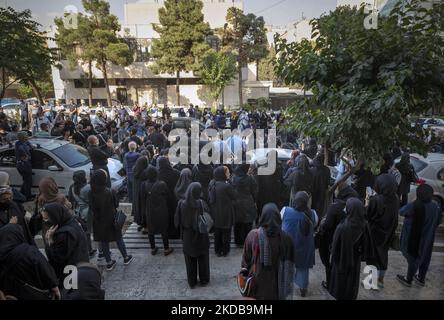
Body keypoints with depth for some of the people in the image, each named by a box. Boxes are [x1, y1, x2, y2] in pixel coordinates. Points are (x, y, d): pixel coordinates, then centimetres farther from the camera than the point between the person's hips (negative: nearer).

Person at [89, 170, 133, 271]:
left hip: (98, 221, 2)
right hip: (111, 220, -2)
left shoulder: (91, 193, -16)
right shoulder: (109, 192, -23)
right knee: (118, 238, 16)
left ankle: (109, 263, 26)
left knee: (103, 241, 15)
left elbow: (91, 208, -8)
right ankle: (126, 258, 29)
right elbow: (116, 204, -10)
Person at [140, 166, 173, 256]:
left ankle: (153, 249, 30)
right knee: (164, 230, 14)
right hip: (162, 211, -2)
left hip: (149, 212, 2)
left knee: (151, 230, 18)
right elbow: (166, 197, -9)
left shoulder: (144, 185, -13)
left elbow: (143, 199, -3)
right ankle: (166, 249, 25)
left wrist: (143, 211, 8)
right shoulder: (162, 184, -20)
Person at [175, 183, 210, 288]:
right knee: (203, 259, 20)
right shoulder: (201, 203, -22)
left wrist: (182, 229, 7)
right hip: (201, 236, -1)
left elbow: (177, 220, -10)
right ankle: (204, 279, 33)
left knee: (190, 260, 18)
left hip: (187, 237, 1)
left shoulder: (181, 203, -18)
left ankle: (191, 282, 30)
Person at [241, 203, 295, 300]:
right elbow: (290, 265, -6)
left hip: (257, 280, 0)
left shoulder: (253, 235, -18)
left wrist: (245, 271, 9)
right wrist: (287, 285, 6)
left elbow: (246, 258, -7)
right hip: (277, 282, 0)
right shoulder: (286, 238, -17)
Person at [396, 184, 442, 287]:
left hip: (413, 238, -6)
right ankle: (421, 279, 41)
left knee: (413, 258, 11)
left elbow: (401, 212, -14)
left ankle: (408, 280, 29)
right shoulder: (435, 206, -9)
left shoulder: (414, 206, -29)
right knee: (424, 258, 22)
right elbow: (438, 222, 5)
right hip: (428, 239, 6)